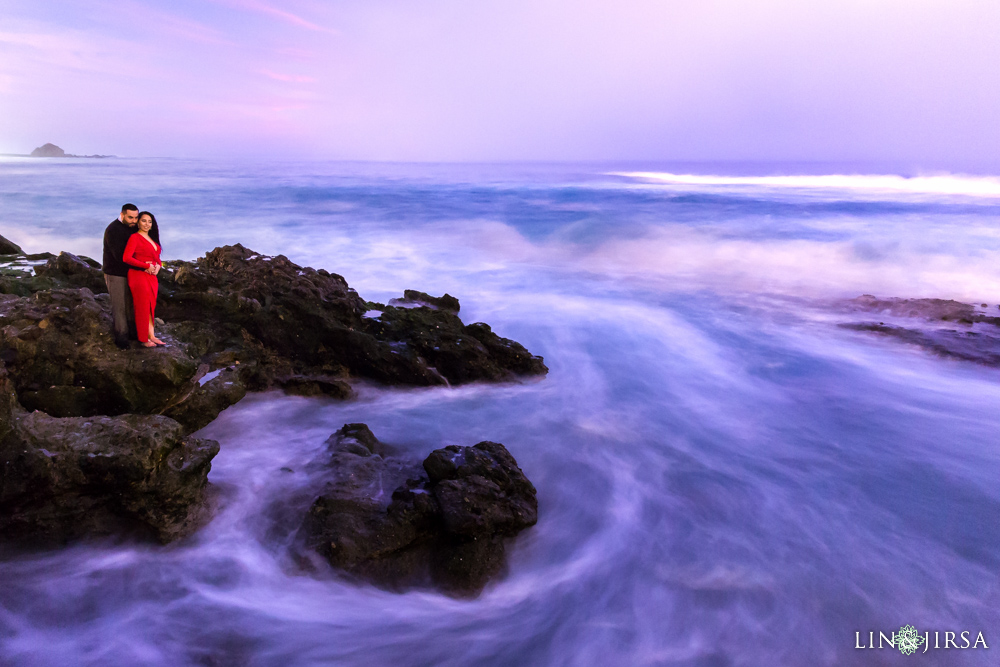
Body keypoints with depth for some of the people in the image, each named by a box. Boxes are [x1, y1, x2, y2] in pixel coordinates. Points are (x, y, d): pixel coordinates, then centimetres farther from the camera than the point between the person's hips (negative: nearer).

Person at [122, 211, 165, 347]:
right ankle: (143, 339, 10)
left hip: (152, 277, 8)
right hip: (139, 276, -8)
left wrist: (158, 266, -2)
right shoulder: (135, 237, -8)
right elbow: (126, 258, -18)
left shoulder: (151, 239, 15)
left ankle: (151, 336, 22)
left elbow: (157, 258, 21)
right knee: (142, 308, 1)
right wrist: (147, 266, -16)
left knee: (151, 307, 12)